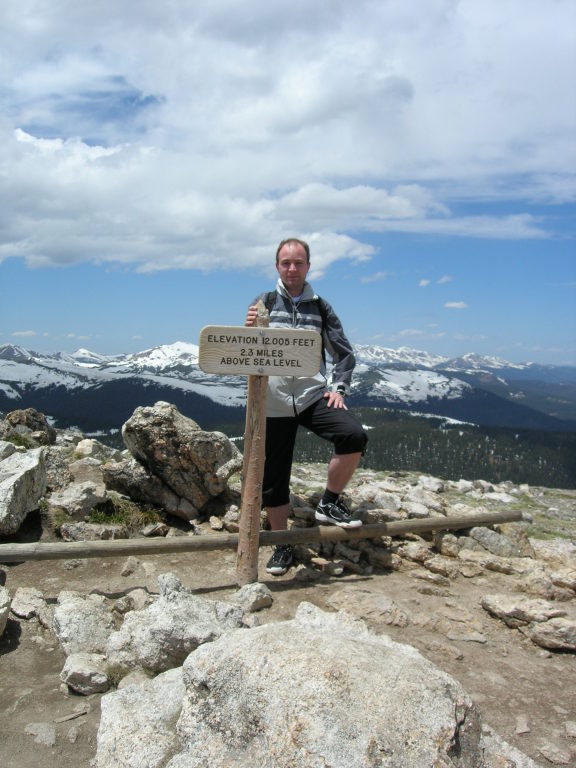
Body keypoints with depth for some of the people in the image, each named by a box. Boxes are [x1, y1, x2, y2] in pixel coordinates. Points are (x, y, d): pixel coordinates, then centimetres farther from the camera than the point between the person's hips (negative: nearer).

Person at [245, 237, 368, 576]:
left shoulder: (321, 307, 9)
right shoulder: (263, 303, 5)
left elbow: (345, 353, 15)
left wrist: (339, 388, 1)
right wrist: (248, 330, -21)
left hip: (313, 394, 1)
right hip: (273, 402, 0)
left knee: (354, 436, -24)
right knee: (274, 478, 5)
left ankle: (330, 504, -1)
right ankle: (283, 545, 25)